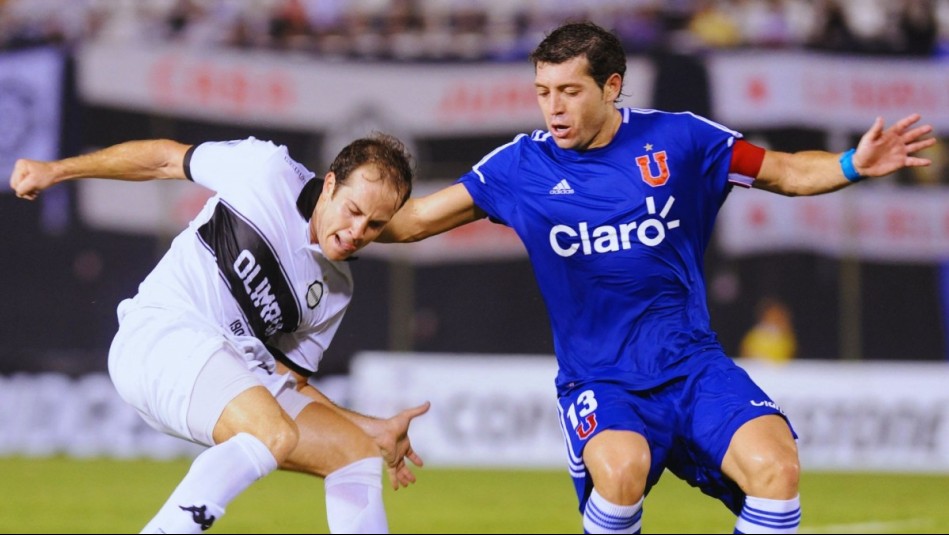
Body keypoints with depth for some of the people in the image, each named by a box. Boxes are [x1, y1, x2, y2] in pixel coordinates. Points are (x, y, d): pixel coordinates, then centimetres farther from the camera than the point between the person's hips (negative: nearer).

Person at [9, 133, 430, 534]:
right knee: (274, 434, -33)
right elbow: (166, 158, 11)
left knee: (359, 452, -1)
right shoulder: (268, 170, -1)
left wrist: (375, 429, 9)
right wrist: (56, 170, 17)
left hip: (239, 375, 7)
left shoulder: (336, 290, 14)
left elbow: (290, 383, 20)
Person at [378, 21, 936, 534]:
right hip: (598, 380, -1)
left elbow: (786, 172, 9)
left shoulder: (678, 138, 0)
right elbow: (415, 219, 5)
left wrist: (854, 165, -8)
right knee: (620, 467, -35)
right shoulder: (522, 166, 0)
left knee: (776, 466, -25)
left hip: (693, 364, 1)